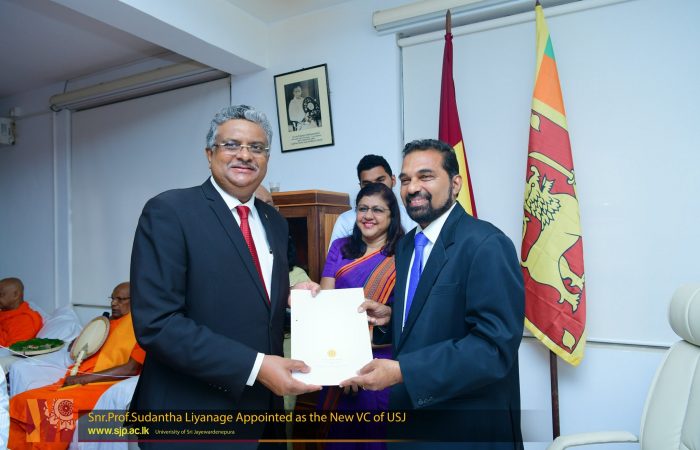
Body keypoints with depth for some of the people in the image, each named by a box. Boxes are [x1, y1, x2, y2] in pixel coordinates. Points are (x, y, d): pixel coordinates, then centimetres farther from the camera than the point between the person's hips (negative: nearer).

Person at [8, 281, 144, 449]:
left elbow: (130, 369, -15)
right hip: (78, 381, 8)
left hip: (103, 386, -8)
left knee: (53, 407, -30)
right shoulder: (109, 322, 21)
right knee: (19, 402, -8)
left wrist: (84, 378, -16)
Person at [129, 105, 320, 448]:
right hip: (191, 409, -6)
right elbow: (156, 323, -21)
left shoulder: (275, 222, 7)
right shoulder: (168, 211, -13)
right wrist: (254, 366, -24)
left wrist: (292, 298, -7)